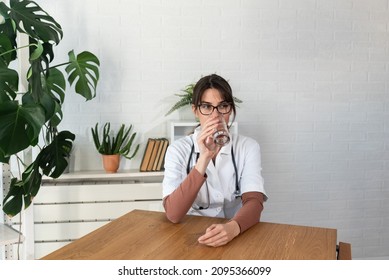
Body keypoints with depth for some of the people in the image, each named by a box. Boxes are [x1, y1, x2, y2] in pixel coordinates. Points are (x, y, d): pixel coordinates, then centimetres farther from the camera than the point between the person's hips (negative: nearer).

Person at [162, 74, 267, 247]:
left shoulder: (248, 147, -1)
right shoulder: (178, 149, -6)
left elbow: (254, 202, -14)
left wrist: (233, 227, -34)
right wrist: (204, 158, -27)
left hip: (236, 236, 1)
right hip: (192, 236, -1)